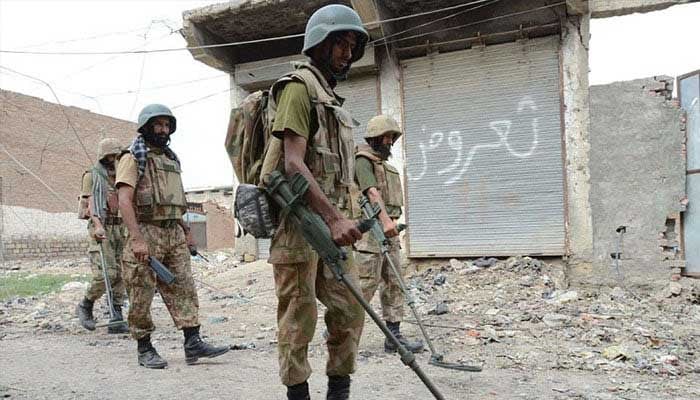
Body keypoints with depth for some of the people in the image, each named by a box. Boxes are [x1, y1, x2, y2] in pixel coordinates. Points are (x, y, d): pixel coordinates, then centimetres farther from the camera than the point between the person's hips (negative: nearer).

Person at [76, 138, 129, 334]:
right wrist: (98, 226, -28)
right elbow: (90, 203, -11)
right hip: (100, 229, -6)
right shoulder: (91, 176, 1)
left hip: (119, 229, 6)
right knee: (105, 274, -16)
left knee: (120, 275, 0)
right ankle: (85, 306, 10)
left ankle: (116, 321, 2)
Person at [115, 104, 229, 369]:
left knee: (183, 289, 2)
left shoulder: (171, 159, 19)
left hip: (174, 234, 7)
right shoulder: (133, 158, -4)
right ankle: (144, 349, 12)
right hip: (146, 233, -7)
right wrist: (137, 239, -23)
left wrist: (186, 231, 19)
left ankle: (193, 343, 3)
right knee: (142, 296, 2)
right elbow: (124, 200, -14)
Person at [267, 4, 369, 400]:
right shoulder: (299, 87, -6)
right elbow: (293, 163, -18)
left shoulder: (333, 98, 22)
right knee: (299, 317, -1)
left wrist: (343, 218, 19)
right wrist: (333, 216, -27)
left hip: (331, 219, 9)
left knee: (349, 310, 8)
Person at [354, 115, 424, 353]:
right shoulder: (363, 160, -6)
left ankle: (394, 336, 10)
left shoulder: (384, 164, 23)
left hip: (388, 230, 9)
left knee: (394, 283, 6)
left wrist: (392, 222, 17)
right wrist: (386, 220, -32)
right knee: (365, 284, -7)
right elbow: (372, 192, -21)